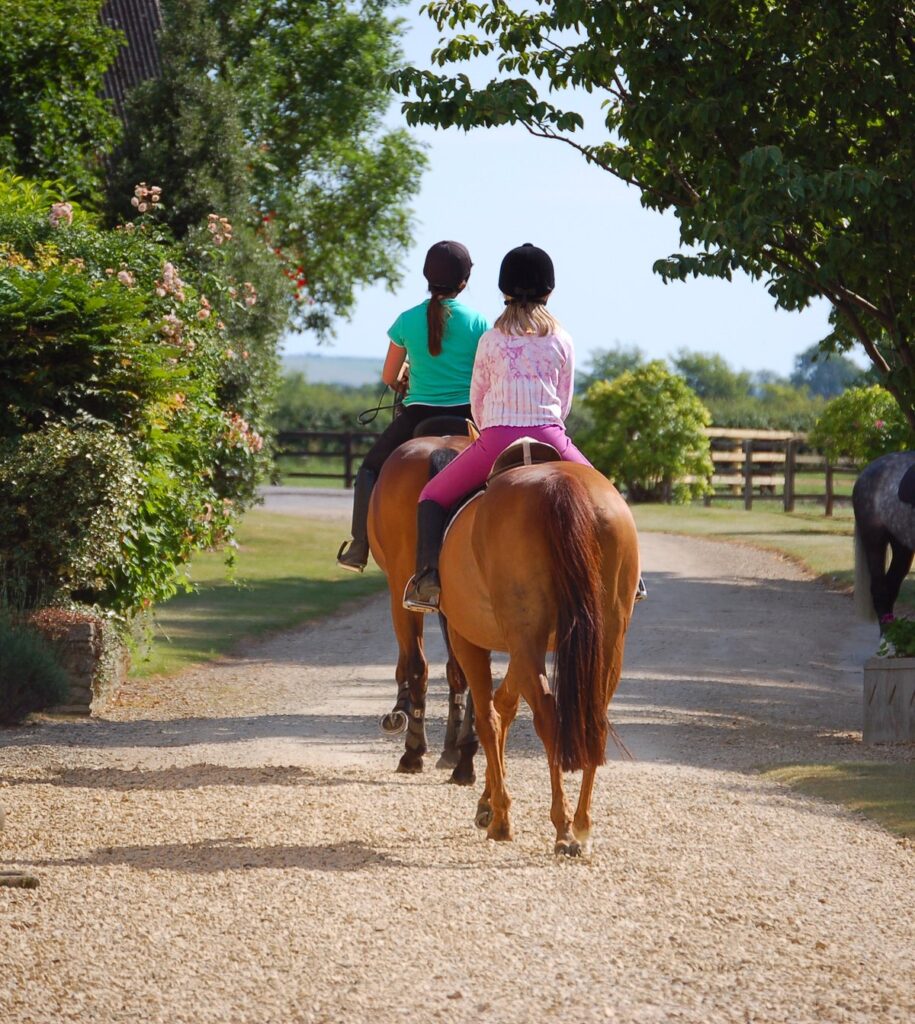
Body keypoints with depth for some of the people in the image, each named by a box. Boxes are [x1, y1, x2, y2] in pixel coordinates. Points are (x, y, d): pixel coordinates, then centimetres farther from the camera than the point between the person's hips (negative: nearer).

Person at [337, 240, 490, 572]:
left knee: (370, 469, 21)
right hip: (466, 417, 0)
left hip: (418, 416, 0)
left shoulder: (408, 321, -3)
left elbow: (389, 377, 4)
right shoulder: (478, 322, -5)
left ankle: (359, 547, 9)